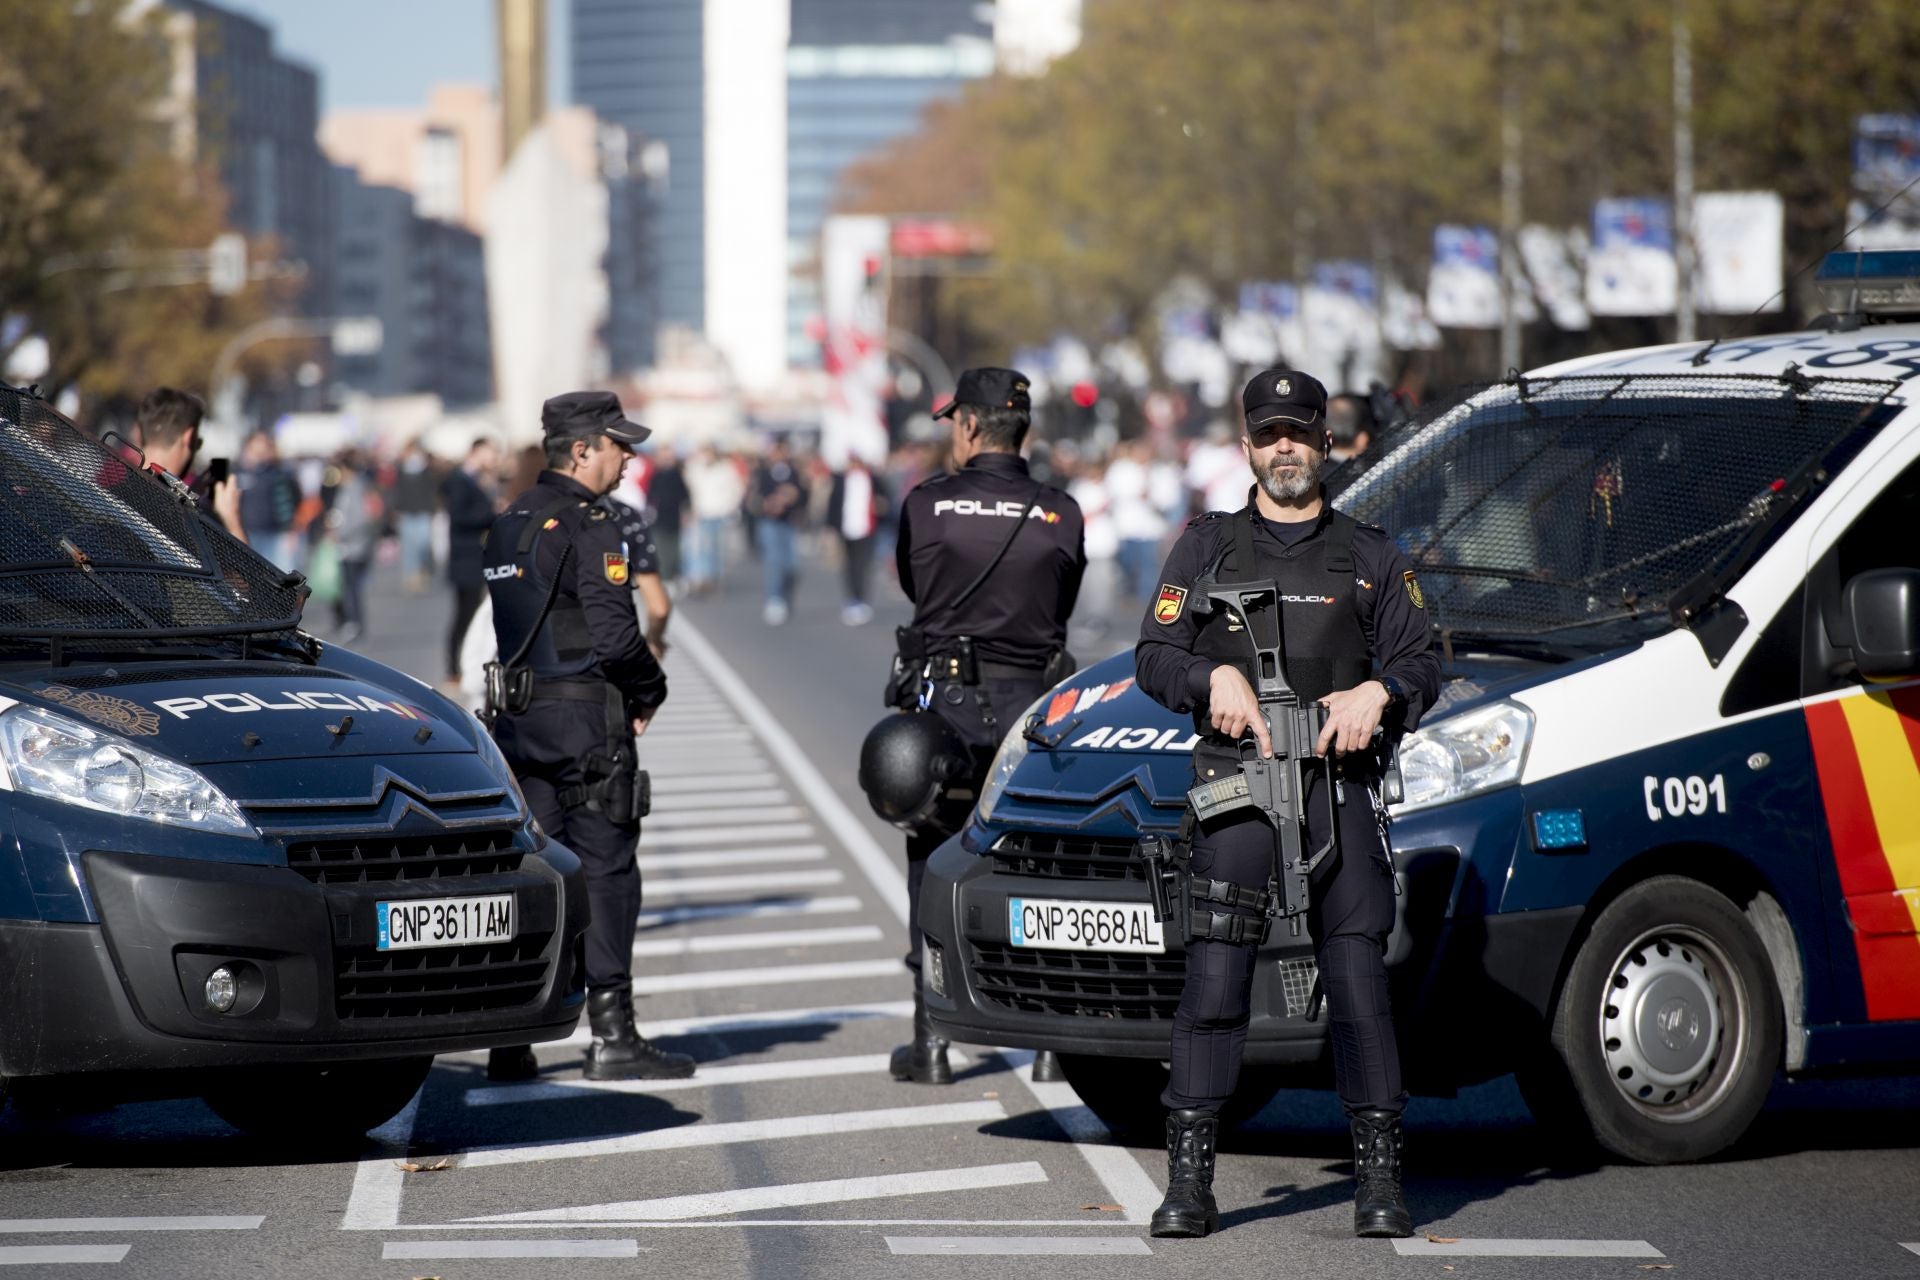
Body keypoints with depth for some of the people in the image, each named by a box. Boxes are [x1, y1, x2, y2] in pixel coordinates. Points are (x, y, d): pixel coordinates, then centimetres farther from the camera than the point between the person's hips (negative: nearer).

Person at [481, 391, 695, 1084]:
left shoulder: (508, 524, 14)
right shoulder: (587, 526, -13)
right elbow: (613, 631, -20)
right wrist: (649, 689, -2)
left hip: (517, 715, 8)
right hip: (584, 717, -8)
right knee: (605, 871, -3)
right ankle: (611, 1036, -2)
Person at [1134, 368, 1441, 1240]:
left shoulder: (1370, 557, 16)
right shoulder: (1208, 547, 14)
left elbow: (1422, 664, 14)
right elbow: (1154, 656, 8)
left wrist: (1380, 693, -8)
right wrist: (1216, 678, -12)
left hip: (1338, 784, 1)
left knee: (1359, 981, -4)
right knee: (1212, 981, -6)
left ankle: (1379, 1182, 0)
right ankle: (1188, 1181, -3)